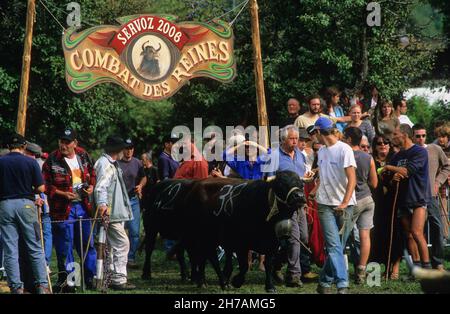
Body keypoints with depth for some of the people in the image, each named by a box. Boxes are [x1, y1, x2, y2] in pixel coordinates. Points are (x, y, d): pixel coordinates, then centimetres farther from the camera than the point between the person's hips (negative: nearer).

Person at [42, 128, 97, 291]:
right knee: (65, 246, -1)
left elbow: (92, 174, 21)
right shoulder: (52, 161, -9)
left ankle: (91, 278, 20)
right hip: (63, 209, -5)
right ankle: (66, 280, 8)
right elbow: (45, 185, -8)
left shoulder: (84, 156, 6)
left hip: (83, 206, 5)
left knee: (87, 244, 11)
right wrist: (62, 193, -19)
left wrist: (91, 186, 2)